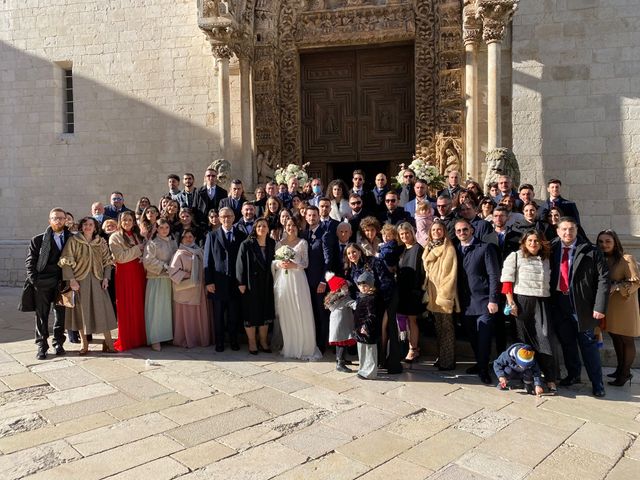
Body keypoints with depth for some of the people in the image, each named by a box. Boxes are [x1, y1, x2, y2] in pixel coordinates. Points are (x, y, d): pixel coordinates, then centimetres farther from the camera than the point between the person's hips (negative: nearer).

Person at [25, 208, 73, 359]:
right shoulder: (38, 240, 6)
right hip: (43, 283, -1)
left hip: (62, 283, 1)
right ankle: (41, 346, 11)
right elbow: (30, 261, 4)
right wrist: (34, 280, -7)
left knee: (61, 314, 6)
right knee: (41, 315, 3)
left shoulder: (71, 239, 8)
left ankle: (58, 343, 18)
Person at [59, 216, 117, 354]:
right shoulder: (73, 241, -1)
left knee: (103, 309, -2)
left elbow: (107, 261, 10)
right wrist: (71, 280, -13)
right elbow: (66, 262, -6)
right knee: (81, 310, 4)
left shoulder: (101, 243, 8)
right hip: (80, 281, -2)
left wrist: (106, 278, -2)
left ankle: (108, 341, 5)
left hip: (97, 281, 2)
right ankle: (83, 343, 16)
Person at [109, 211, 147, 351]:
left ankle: (140, 337, 14)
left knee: (139, 306, 5)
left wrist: (143, 250, -8)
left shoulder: (138, 236, 16)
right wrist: (137, 249, -8)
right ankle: (126, 340, 6)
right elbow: (121, 257, -12)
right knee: (126, 308, -2)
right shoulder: (115, 238, -1)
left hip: (139, 274, 5)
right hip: (124, 275, -5)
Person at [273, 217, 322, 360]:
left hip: (297, 280, -2)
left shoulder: (302, 242, 5)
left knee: (301, 313, -6)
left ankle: (305, 347, 2)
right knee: (284, 313, 3)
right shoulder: (279, 243, 12)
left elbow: (305, 263, 1)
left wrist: (293, 265, -15)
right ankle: (288, 346, 14)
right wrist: (279, 264, -10)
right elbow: (273, 262, 11)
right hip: (282, 280, 2)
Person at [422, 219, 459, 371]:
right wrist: (427, 291, 12)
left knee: (446, 329, -2)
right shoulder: (429, 248, 14)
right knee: (438, 328, 12)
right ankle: (441, 358, 20)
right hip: (433, 293, 7)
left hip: (444, 294, -7)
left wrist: (444, 294, -18)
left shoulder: (448, 248, -8)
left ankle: (448, 361, 5)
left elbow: (449, 273, -14)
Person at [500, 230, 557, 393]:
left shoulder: (546, 260, 16)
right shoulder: (515, 257, 3)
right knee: (525, 338, 5)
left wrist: (551, 301, 7)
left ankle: (550, 379, -2)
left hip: (542, 302, 3)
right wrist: (511, 302, -11)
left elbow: (549, 281, 18)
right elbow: (507, 281, -4)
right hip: (522, 300, -3)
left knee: (545, 338, -7)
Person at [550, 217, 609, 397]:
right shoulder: (552, 249, 3)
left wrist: (600, 307, -15)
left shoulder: (590, 251, -7)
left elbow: (603, 278, -9)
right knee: (566, 343, 15)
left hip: (582, 305, -4)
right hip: (559, 304, 4)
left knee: (588, 343, 4)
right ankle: (573, 375, 32)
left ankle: (597, 383, 16)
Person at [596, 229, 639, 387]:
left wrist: (617, 287, -26)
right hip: (609, 306, 7)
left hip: (624, 305, -7)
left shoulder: (627, 259, -12)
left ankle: (625, 373, 13)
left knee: (626, 340, 2)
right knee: (615, 338, 16)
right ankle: (619, 369, 29)